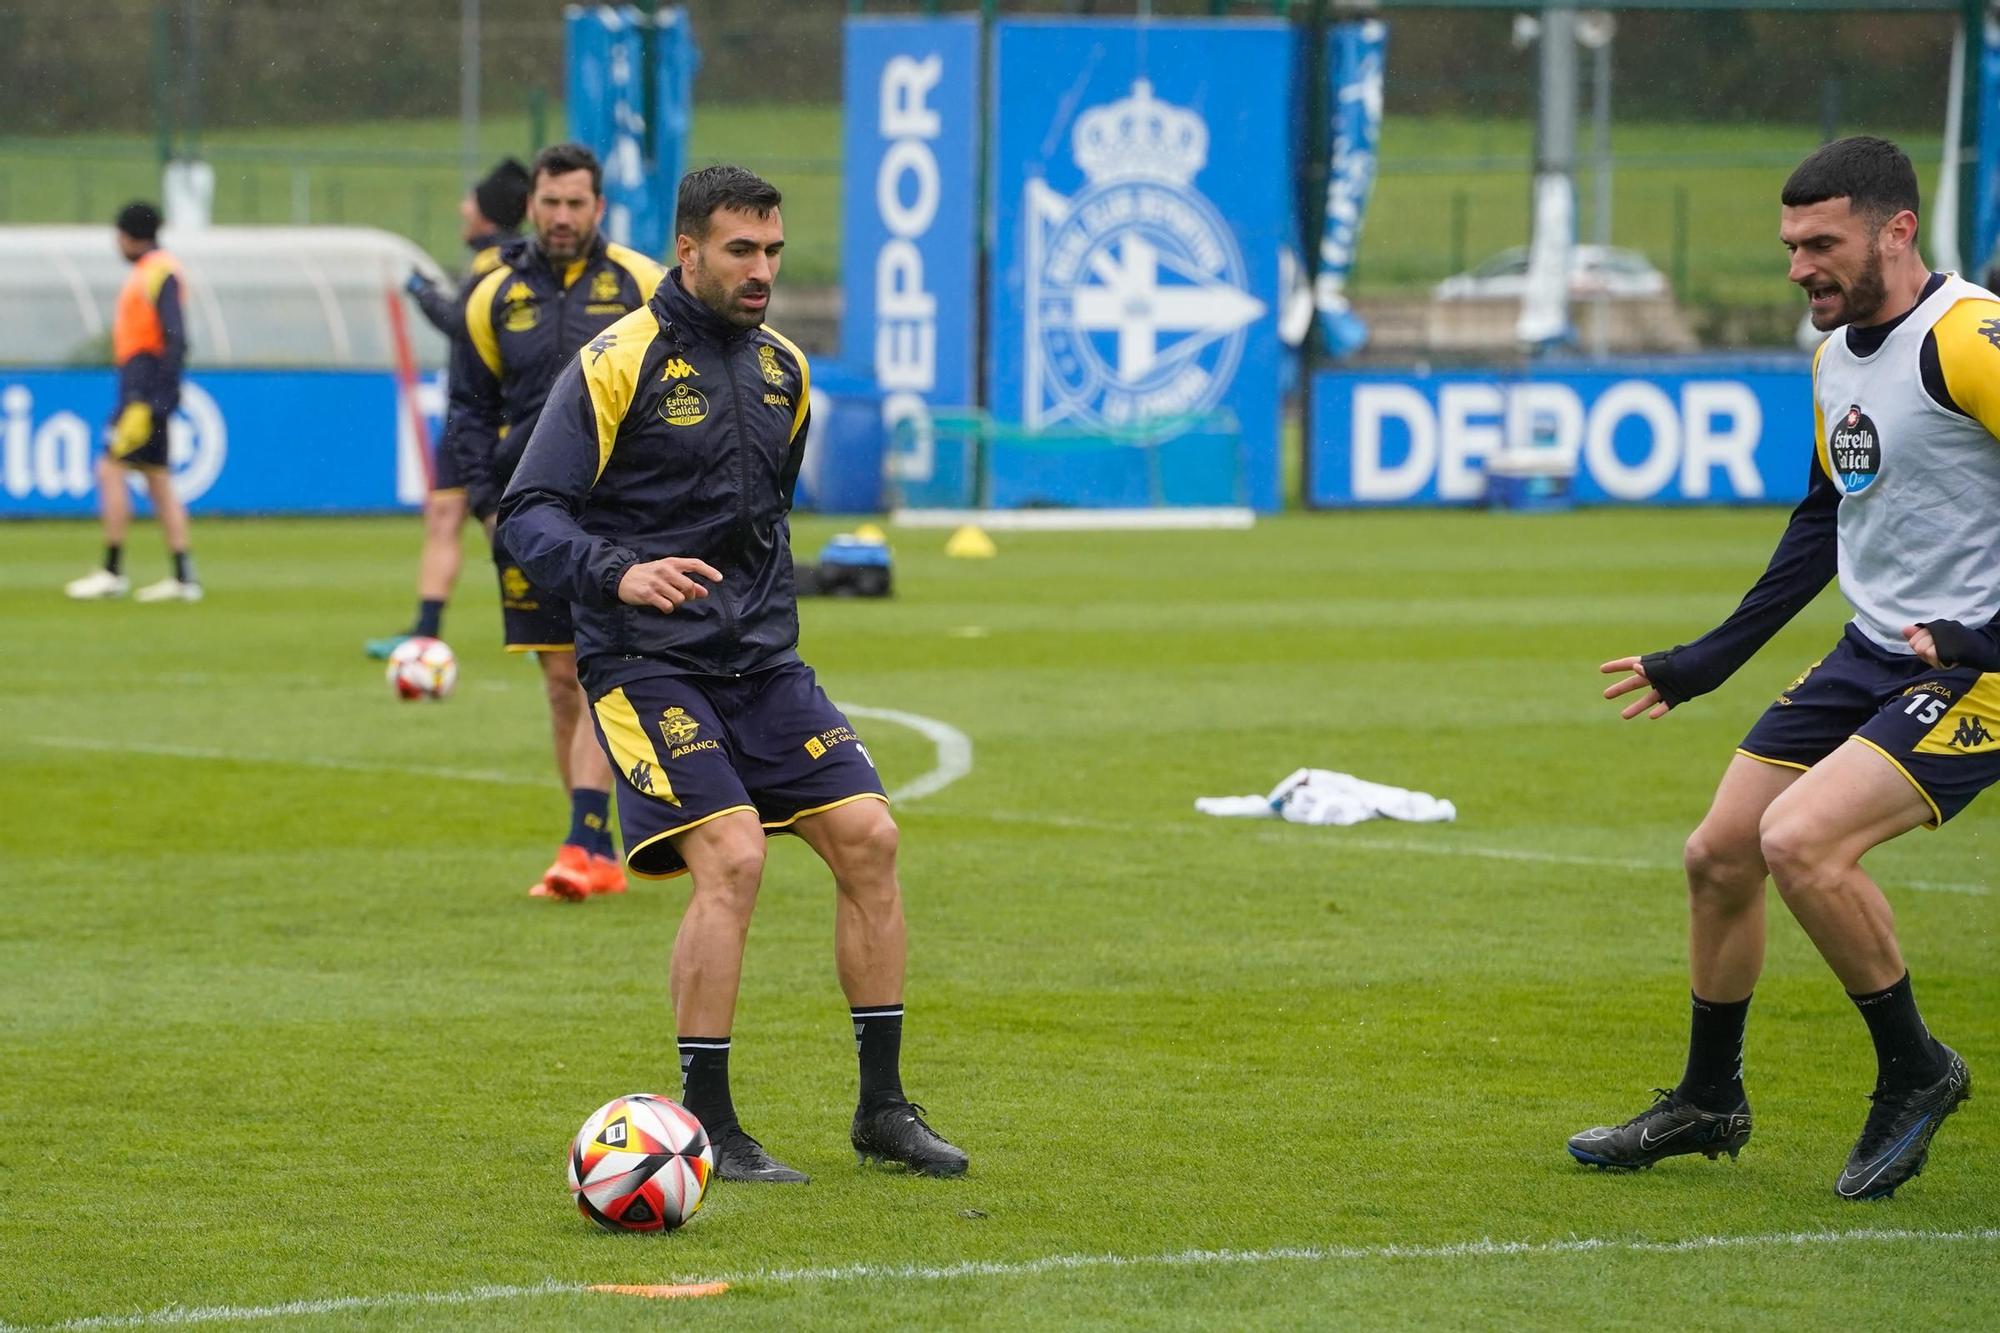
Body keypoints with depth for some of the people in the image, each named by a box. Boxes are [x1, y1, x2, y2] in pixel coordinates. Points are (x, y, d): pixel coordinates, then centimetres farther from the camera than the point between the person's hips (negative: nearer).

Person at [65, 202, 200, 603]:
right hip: (139, 388, 10)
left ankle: (112, 572, -7)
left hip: (145, 391, -10)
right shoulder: (149, 271, 16)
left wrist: (154, 400, -22)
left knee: (111, 469, -9)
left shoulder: (160, 273, -13)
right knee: (157, 480, 8)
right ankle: (183, 577, 6)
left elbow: (175, 340, -20)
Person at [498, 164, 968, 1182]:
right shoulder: (618, 363, -9)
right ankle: (705, 1128, -10)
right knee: (731, 857, -20)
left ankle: (882, 1108, 7)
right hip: (645, 663, -7)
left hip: (760, 660, 7)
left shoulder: (782, 371, 12)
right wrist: (619, 572, -30)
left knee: (867, 837, -4)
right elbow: (527, 516, -14)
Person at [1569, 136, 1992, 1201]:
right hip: (1875, 653, 9)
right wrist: (1709, 661, 26)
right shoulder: (1836, 353, 10)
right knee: (1719, 855, 8)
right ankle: (1707, 1103, 28)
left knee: (1800, 840, -24)